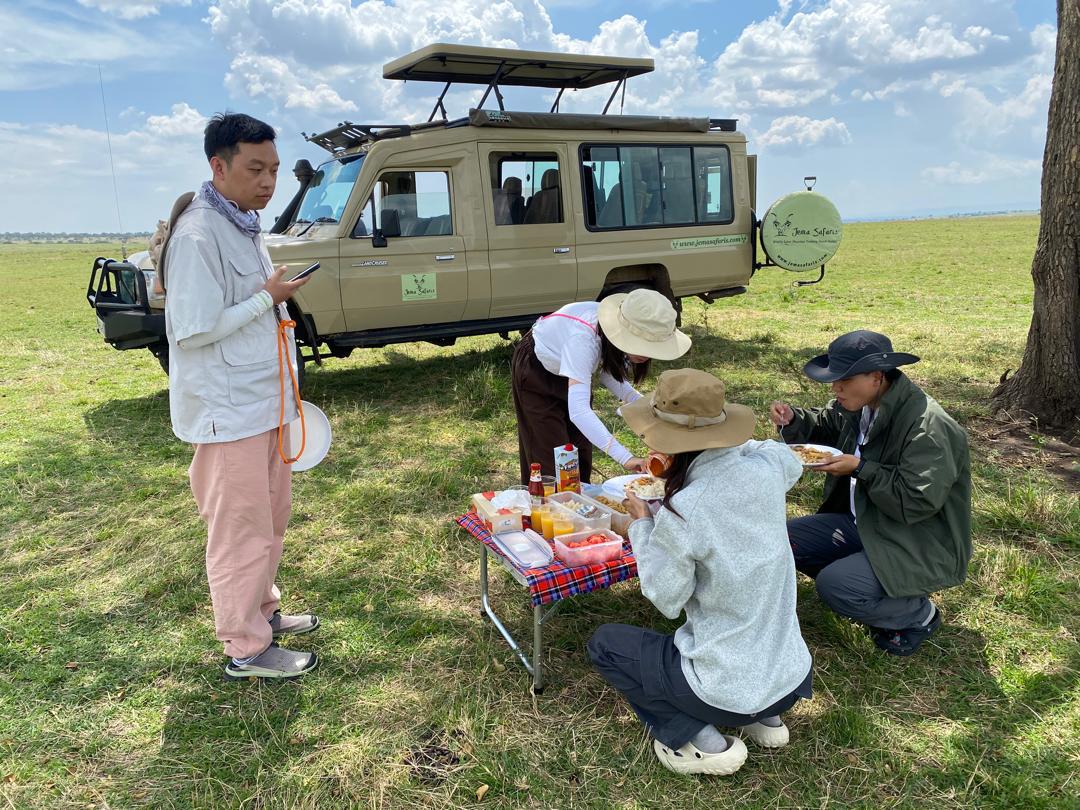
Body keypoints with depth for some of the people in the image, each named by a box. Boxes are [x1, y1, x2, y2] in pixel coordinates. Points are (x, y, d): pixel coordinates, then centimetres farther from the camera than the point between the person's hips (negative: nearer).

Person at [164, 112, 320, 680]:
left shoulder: (244, 226, 12)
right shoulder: (198, 235, -19)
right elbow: (193, 330, -22)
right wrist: (268, 298, -16)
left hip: (265, 403, 10)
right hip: (228, 413, -9)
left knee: (271, 517, 19)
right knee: (241, 531, 1)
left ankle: (263, 610, 37)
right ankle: (247, 649, 16)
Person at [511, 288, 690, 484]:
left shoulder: (617, 327, -24)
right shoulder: (583, 339, -44)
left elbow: (608, 373, -5)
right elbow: (578, 411, -51)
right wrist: (625, 457, -56)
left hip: (570, 373, 6)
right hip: (536, 371, -6)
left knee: (581, 452, 9)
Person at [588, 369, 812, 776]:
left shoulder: (681, 513, -27)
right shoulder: (767, 467, -11)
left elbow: (667, 600, -12)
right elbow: (792, 461, 16)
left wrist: (641, 525, -3)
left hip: (728, 691, -6)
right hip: (791, 678, 6)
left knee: (604, 643, 14)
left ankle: (702, 742, 4)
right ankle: (766, 719, 21)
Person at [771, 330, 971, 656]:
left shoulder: (928, 427, -27)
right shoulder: (859, 405, -2)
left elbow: (918, 502, -29)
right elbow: (824, 425, 17)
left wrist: (859, 468, -27)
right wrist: (793, 419, -5)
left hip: (922, 546, -8)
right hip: (865, 524, 8)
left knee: (833, 585, -26)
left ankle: (919, 614, 3)